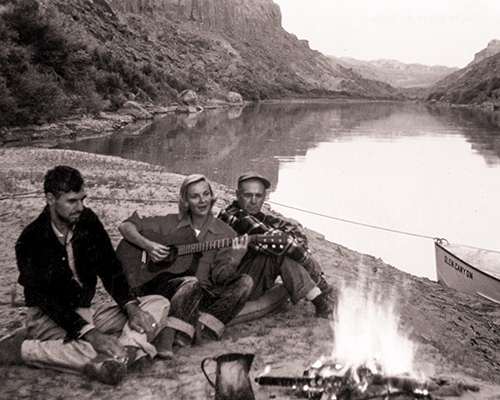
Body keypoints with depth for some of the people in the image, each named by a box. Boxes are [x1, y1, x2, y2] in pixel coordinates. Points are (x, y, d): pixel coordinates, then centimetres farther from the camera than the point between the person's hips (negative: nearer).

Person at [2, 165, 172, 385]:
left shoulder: (88, 221, 2)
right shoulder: (30, 240, -14)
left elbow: (110, 270, 4)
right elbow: (45, 299, -20)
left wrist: (131, 306, -14)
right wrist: (90, 334, -31)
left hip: (87, 310, 7)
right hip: (50, 318, -7)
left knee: (159, 304, -14)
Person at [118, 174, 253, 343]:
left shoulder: (225, 233, 6)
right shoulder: (170, 223, 9)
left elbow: (219, 278, -3)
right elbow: (126, 225, 11)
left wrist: (234, 260, -25)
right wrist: (147, 245, -8)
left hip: (202, 297, 1)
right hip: (164, 290, -1)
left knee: (244, 282, -24)